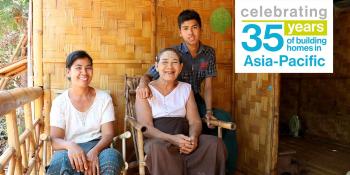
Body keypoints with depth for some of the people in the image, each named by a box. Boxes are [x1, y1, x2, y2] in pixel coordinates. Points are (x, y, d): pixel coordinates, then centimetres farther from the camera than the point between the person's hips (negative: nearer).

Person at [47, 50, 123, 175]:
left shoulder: (104, 98, 5)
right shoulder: (60, 102, 3)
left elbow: (108, 134, -2)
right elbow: (55, 140, -5)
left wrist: (94, 151, -24)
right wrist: (70, 145, -30)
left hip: (97, 147, 1)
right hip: (70, 150, -1)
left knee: (112, 156, -34)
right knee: (60, 160, -36)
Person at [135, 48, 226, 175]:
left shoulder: (186, 88, 13)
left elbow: (195, 121, 6)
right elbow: (145, 126, -8)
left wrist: (193, 138, -18)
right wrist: (171, 138, -25)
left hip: (184, 139, 3)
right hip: (157, 140, -3)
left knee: (216, 144, -25)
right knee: (158, 148, -39)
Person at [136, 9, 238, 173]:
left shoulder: (209, 53, 0)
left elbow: (208, 85, 0)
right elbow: (149, 75, -11)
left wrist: (209, 111, -14)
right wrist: (143, 83, -36)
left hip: (196, 100, 4)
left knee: (226, 120, -13)